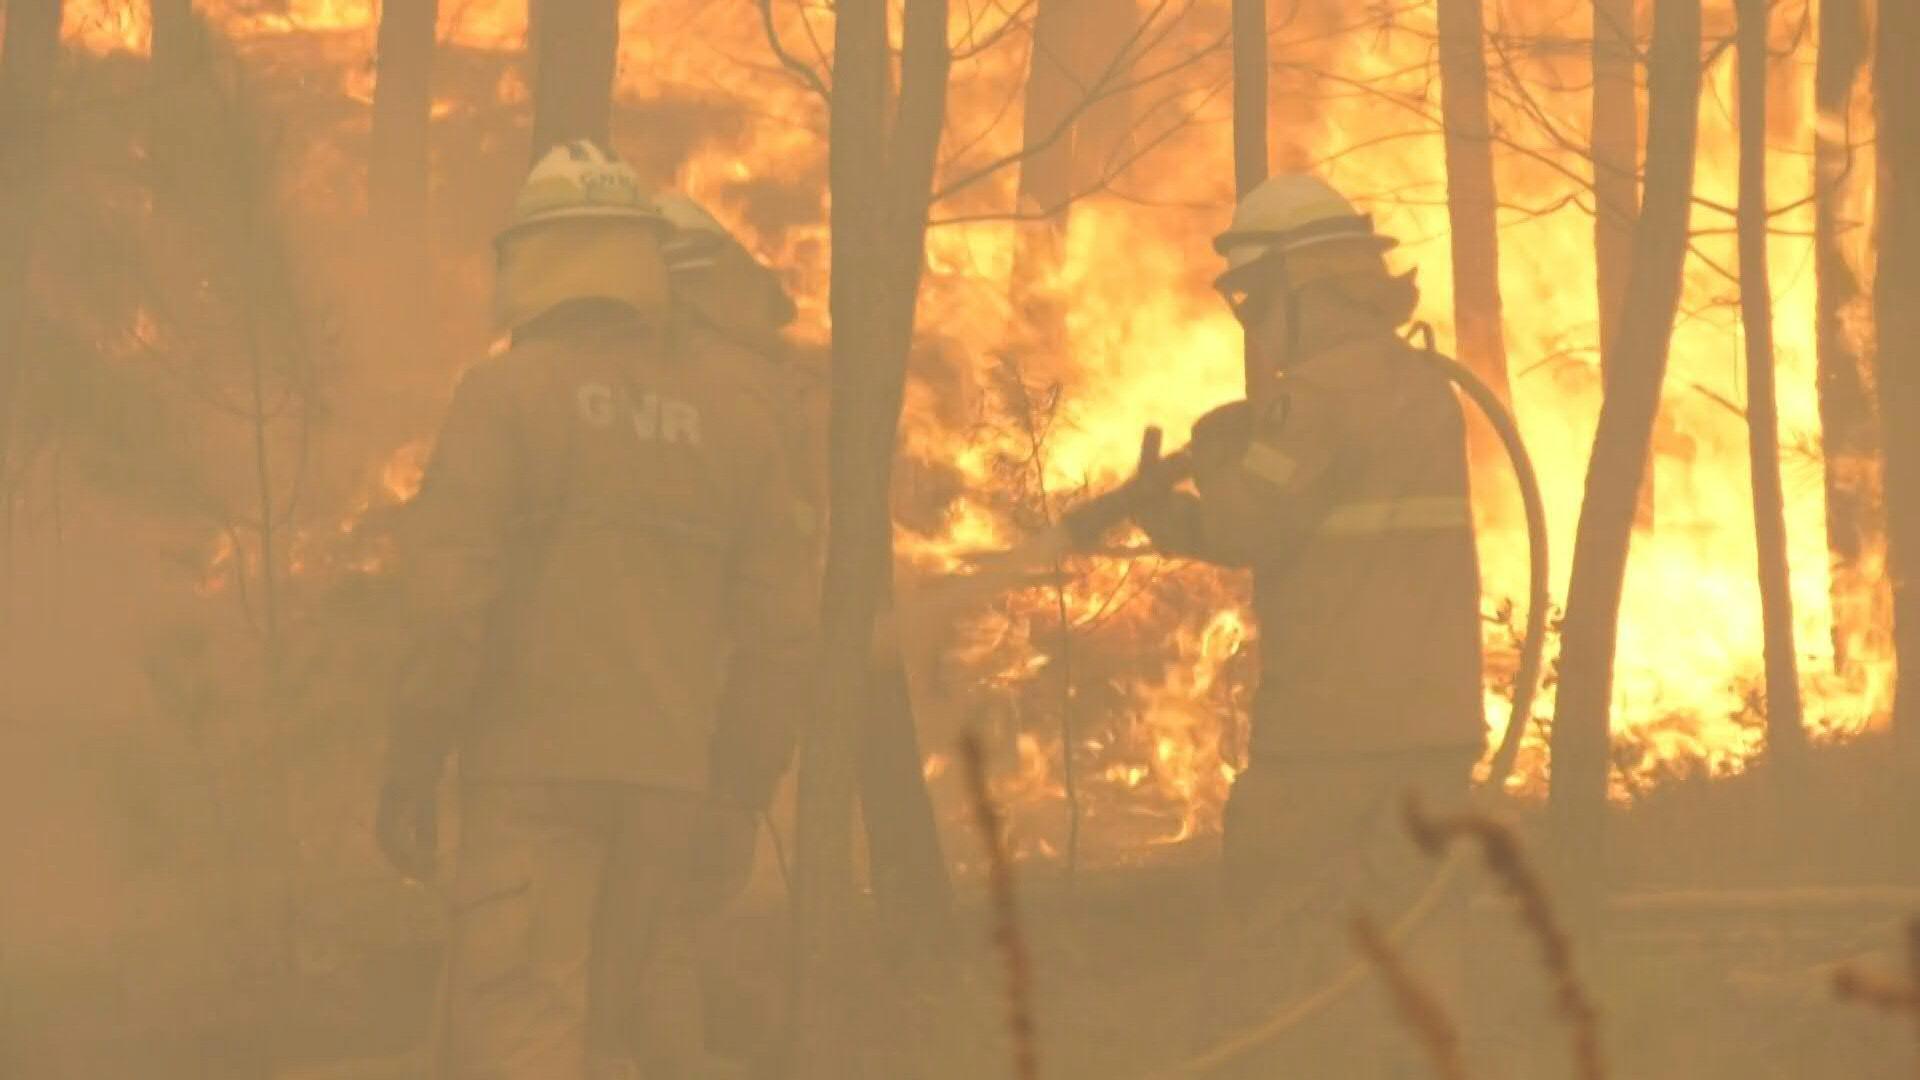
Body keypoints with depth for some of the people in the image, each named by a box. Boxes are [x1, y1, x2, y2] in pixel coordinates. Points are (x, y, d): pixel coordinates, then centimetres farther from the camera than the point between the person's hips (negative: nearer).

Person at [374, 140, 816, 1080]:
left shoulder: (505, 393, -2)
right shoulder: (732, 413, 11)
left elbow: (451, 598, -10)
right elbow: (778, 626, 9)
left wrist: (407, 770, -3)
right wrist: (740, 793, 16)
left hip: (538, 766, -5)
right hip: (671, 780, 5)